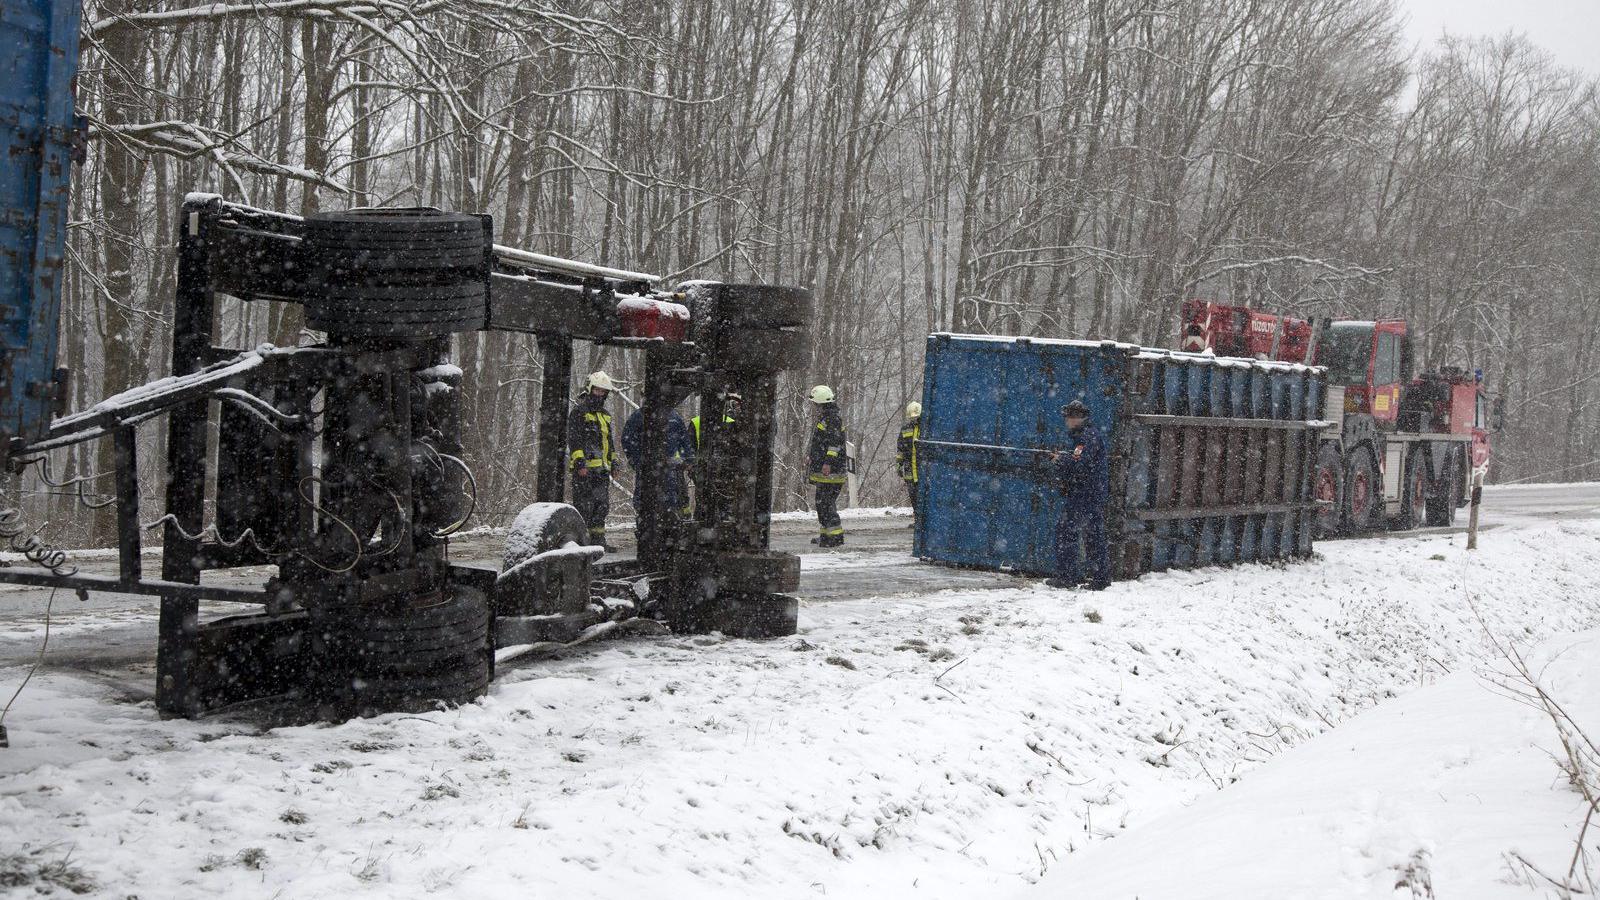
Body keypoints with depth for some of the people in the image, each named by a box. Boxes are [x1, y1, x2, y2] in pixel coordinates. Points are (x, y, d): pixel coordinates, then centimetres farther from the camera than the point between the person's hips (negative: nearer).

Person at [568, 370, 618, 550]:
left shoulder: (605, 415, 21)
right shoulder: (579, 411, -5)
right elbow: (573, 439, -12)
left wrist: (613, 461, 22)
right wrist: (580, 462, -20)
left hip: (602, 468, 8)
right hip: (584, 466, -8)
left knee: (602, 505, 9)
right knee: (583, 505, -7)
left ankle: (598, 539, 15)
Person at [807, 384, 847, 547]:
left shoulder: (833, 419, -14)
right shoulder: (823, 418, 19)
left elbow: (835, 443, -22)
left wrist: (828, 462, -27)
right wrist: (811, 456, 36)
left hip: (831, 470, -11)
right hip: (822, 470, 11)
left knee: (826, 503, -12)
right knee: (822, 502, 15)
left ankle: (836, 537, -11)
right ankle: (826, 534, 22)